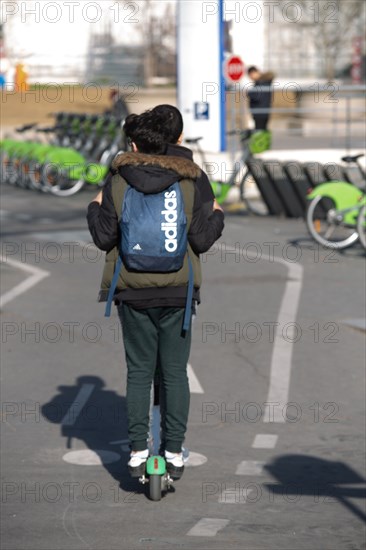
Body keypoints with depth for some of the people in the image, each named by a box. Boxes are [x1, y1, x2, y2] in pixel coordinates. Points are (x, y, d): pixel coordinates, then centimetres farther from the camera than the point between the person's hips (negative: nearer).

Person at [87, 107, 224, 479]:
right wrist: (217, 216, 16)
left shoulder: (116, 186, -5)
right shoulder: (187, 186, -5)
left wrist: (95, 209, 17)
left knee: (138, 371, 8)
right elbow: (202, 241, -4)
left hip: (133, 293, 0)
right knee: (175, 372, 7)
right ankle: (174, 452, 9)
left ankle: (138, 451, 8)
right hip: (178, 293, 0)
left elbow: (104, 239, -1)